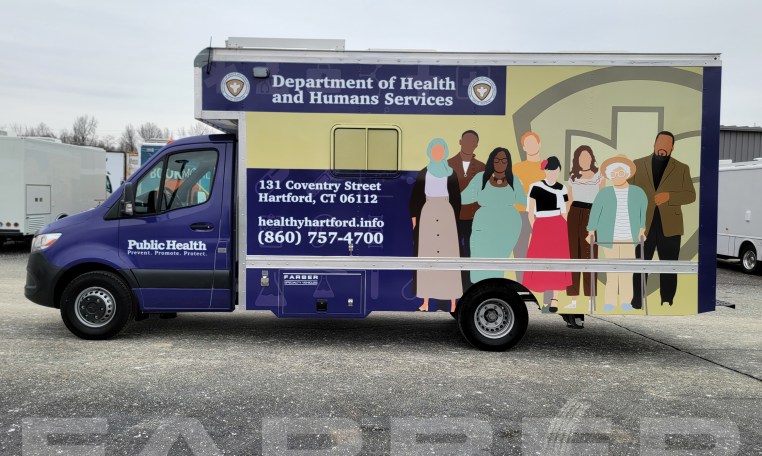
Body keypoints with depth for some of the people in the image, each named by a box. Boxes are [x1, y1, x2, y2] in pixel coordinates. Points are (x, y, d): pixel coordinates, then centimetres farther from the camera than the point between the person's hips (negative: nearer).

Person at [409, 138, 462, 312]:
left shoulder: (451, 173, 4)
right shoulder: (423, 173, 6)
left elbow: (456, 198, 5)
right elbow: (415, 197, 6)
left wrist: (456, 219, 0)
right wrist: (414, 218, -1)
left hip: (447, 213, -1)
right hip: (428, 213, 1)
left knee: (449, 254, -5)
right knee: (426, 255, 0)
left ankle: (453, 301, 0)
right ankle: (426, 301, 7)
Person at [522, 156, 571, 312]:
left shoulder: (561, 189, 6)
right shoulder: (536, 187, 1)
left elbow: (564, 213, 10)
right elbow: (530, 212, 2)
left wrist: (564, 232, 3)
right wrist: (535, 229, -4)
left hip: (558, 229, 1)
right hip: (540, 229, -1)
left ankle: (554, 299, 7)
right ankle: (546, 298, 13)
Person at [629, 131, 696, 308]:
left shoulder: (682, 168, 8)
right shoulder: (638, 164, 8)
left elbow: (690, 195, 0)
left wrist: (668, 196, -17)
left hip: (670, 225, 0)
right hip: (644, 224, 0)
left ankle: (667, 305, 10)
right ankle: (637, 303, 11)